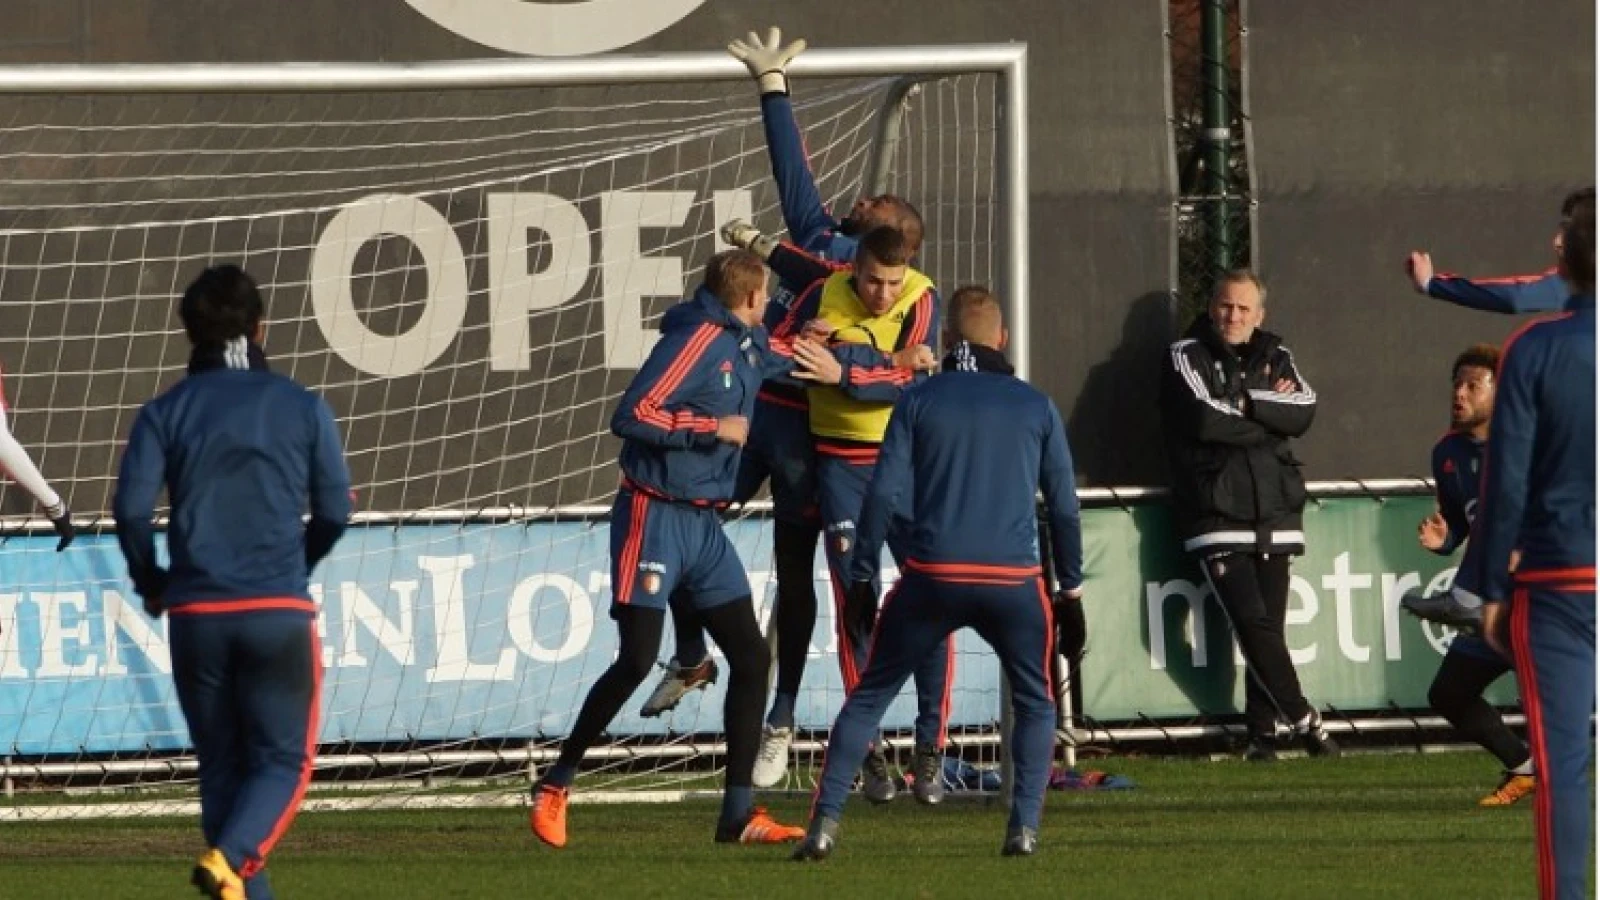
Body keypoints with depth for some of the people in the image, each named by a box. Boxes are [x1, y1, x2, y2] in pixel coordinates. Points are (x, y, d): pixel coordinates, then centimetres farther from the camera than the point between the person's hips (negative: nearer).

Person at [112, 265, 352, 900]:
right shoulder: (302, 407, 2)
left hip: (197, 615, 2)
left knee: (222, 765, 13)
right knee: (282, 759, 4)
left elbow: (130, 508, -7)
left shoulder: (166, 412, 3)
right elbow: (335, 511, 4)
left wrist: (150, 583, 10)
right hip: (280, 612, -2)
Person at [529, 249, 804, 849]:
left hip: (705, 527, 9)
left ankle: (738, 814, 6)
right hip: (656, 519, -9)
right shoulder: (697, 339, -15)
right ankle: (555, 787, 3)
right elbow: (632, 416, -21)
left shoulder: (749, 346, 12)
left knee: (751, 655, 2)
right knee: (637, 660, -11)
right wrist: (712, 427, -17)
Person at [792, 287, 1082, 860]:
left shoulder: (919, 400, 7)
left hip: (932, 577, 0)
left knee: (868, 697, 11)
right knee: (1036, 704, 19)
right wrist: (1071, 585, 20)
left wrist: (862, 576, 5)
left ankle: (825, 823, 0)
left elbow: (885, 492, 0)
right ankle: (1024, 827, 5)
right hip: (1013, 580, 0)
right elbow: (1064, 505, 11)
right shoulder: (1036, 406, 10)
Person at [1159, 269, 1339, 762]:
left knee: (1268, 625, 1)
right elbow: (1202, 418, -13)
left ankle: (1264, 730, 7)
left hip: (1274, 514, 4)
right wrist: (1269, 417, -3)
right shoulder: (1187, 356, 4)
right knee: (1252, 621, -14)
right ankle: (1302, 720, -7)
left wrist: (1248, 404, -12)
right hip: (1215, 513, -4)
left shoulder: (1275, 357, 16)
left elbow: (1304, 410, -1)